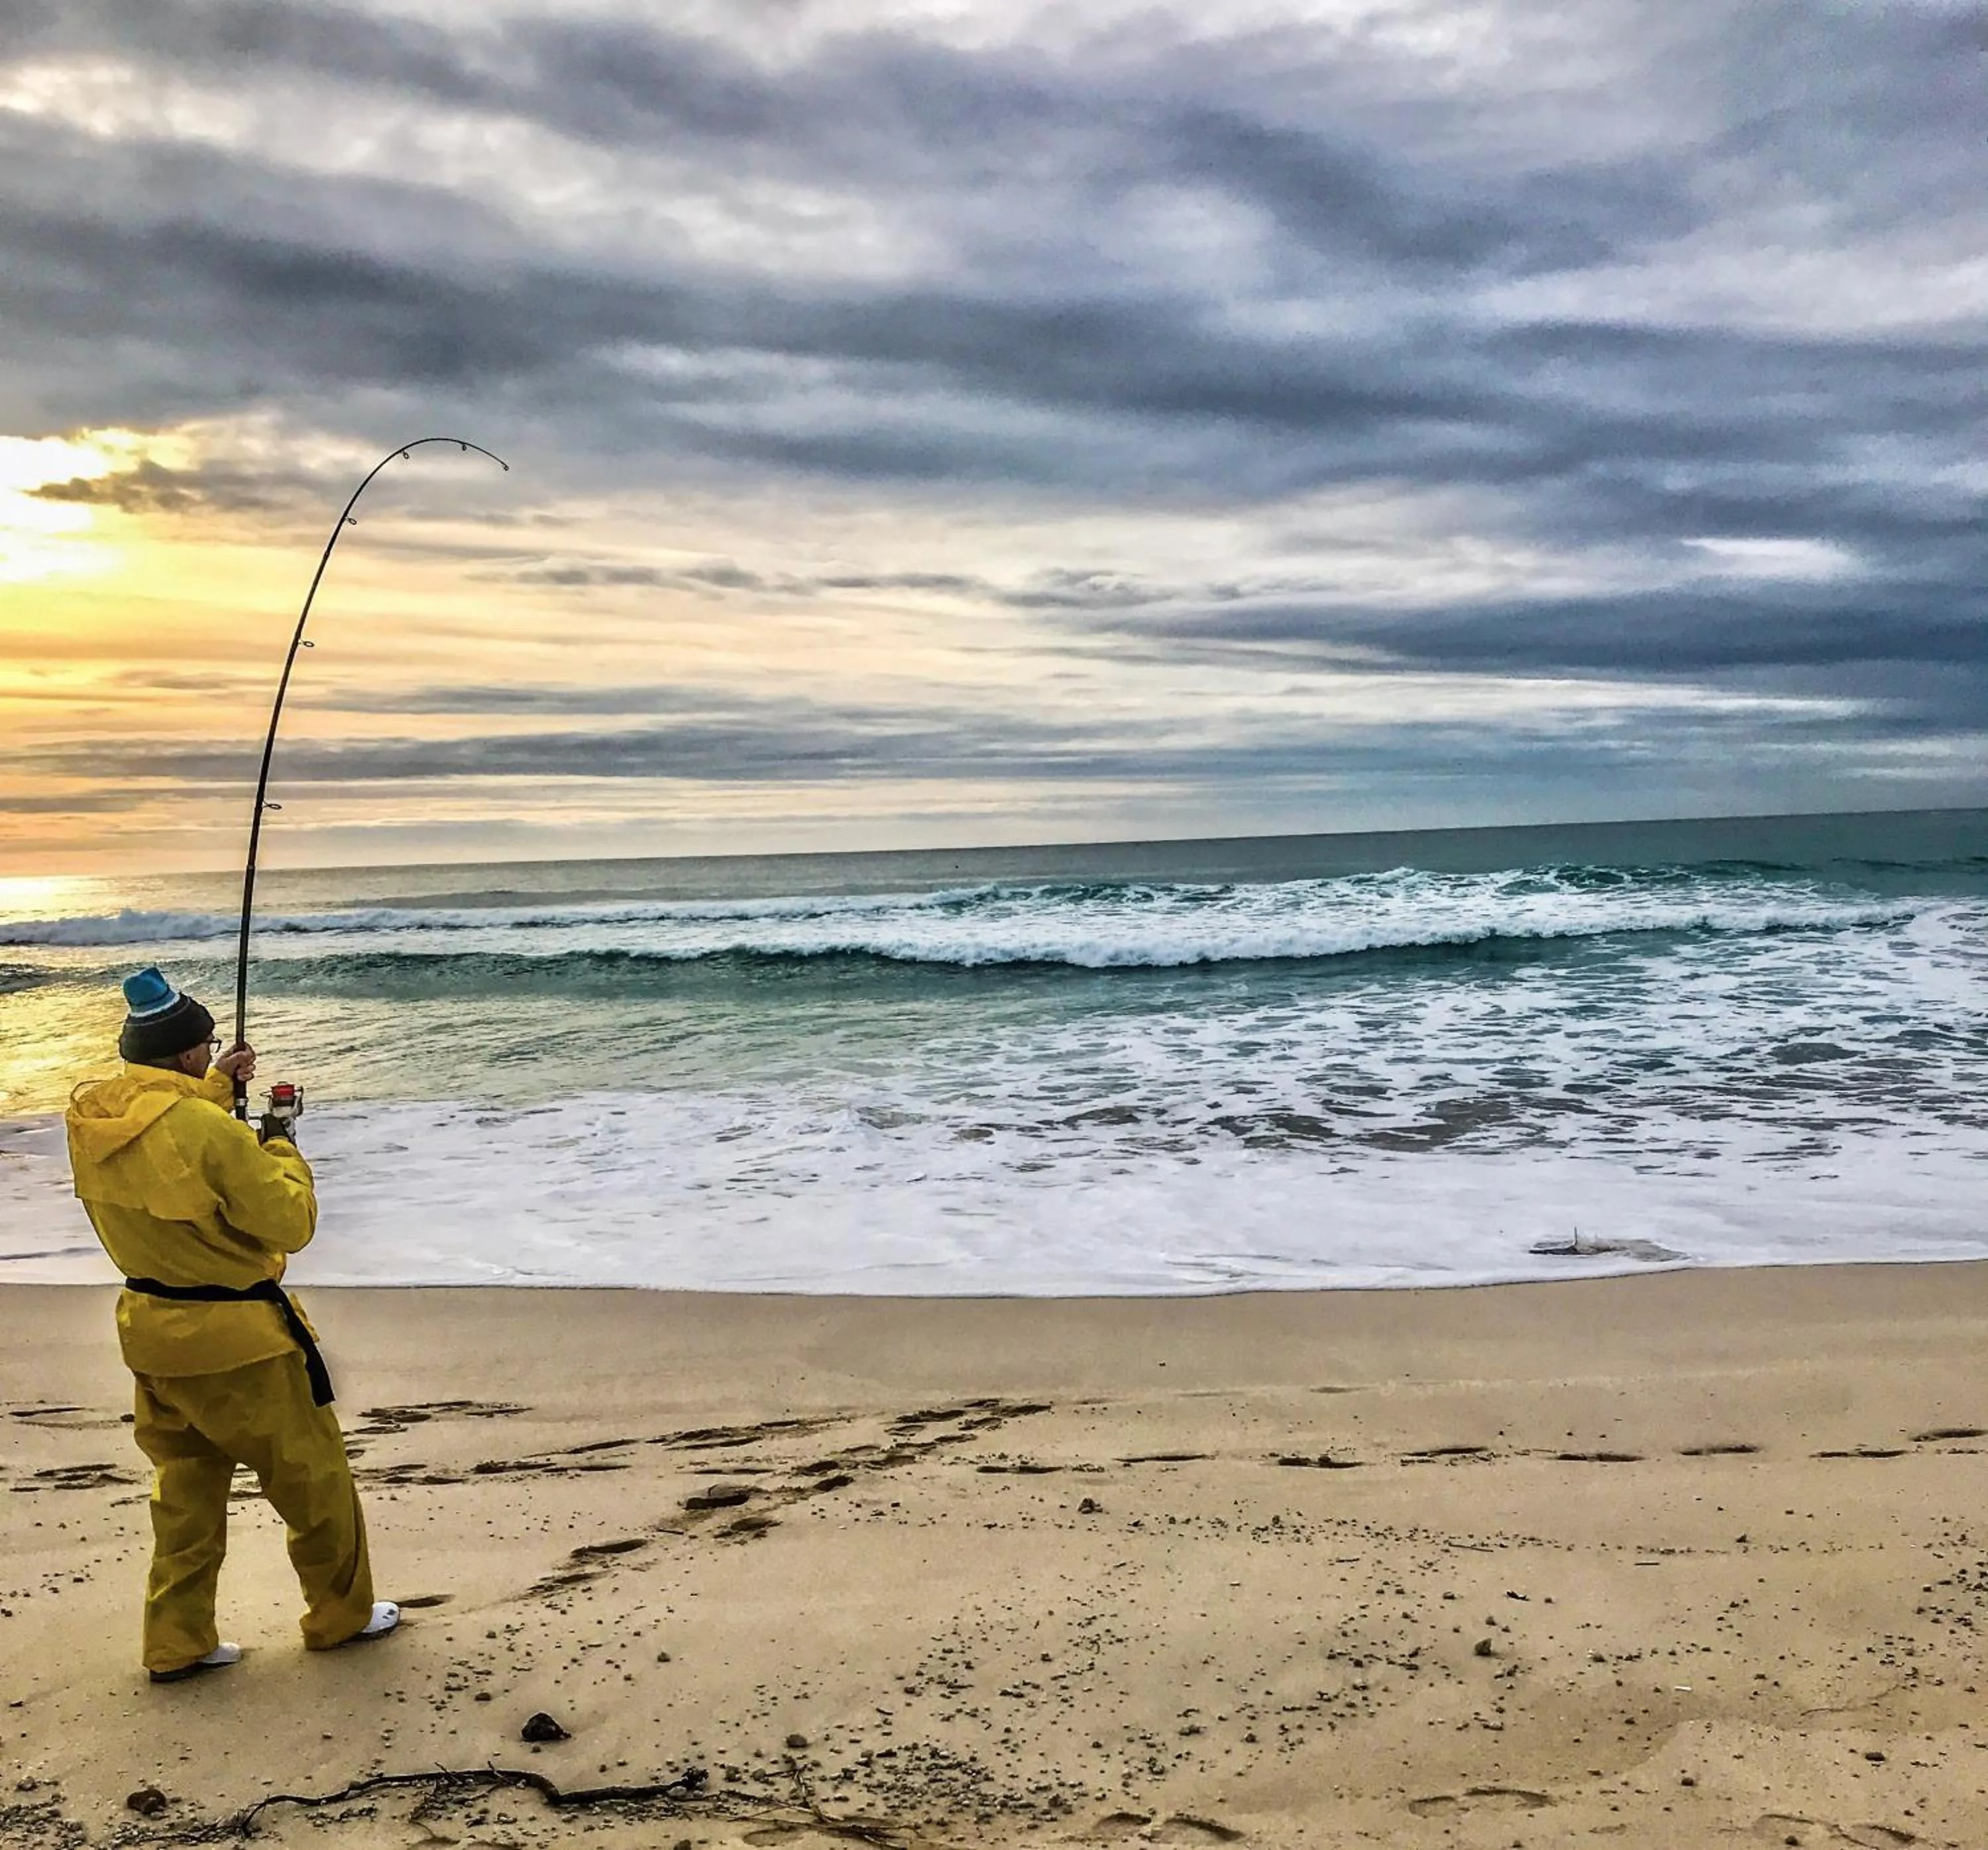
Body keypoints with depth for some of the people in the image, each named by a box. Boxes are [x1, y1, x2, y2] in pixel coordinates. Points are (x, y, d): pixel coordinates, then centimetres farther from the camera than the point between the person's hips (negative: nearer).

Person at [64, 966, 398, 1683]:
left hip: (151, 1328, 8)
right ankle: (340, 1614, 26)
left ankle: (176, 1643, 26)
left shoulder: (89, 1118, -4)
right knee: (315, 1481, 11)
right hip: (235, 1339, -7)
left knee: (186, 1486, 21)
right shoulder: (210, 1131, -26)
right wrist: (281, 1151, -3)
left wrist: (215, 1088, 16)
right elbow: (292, 1224, -17)